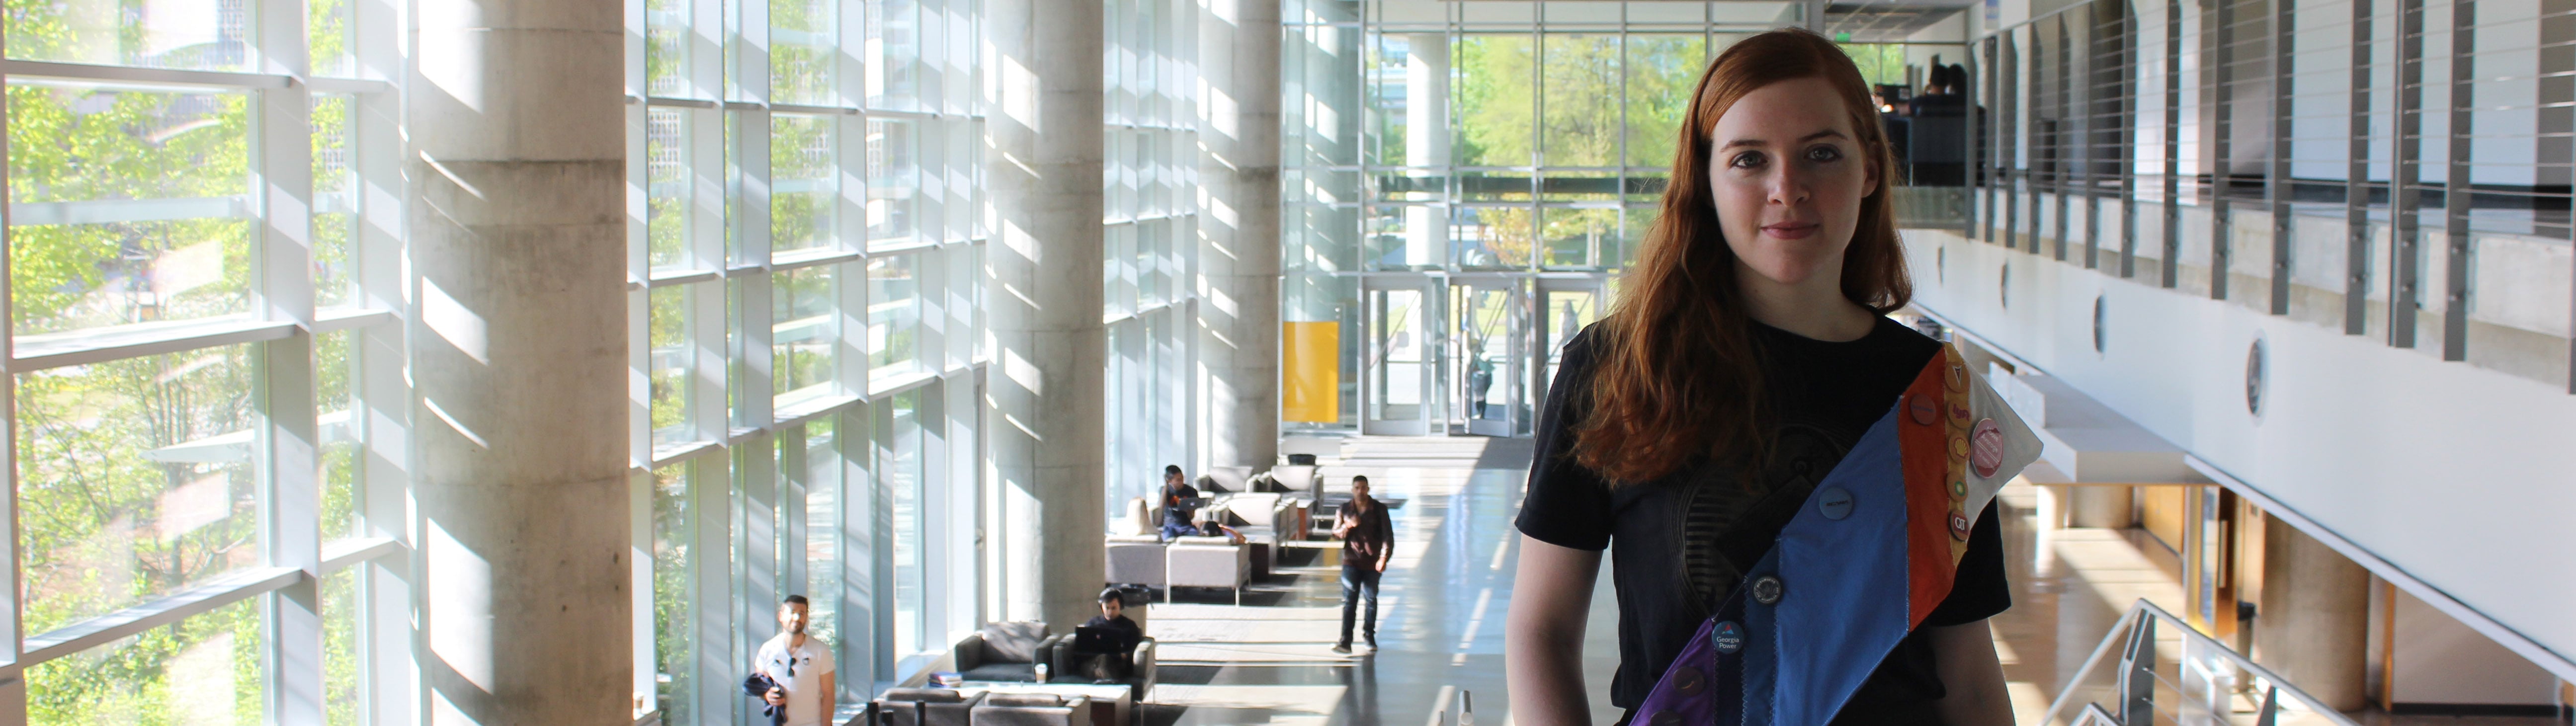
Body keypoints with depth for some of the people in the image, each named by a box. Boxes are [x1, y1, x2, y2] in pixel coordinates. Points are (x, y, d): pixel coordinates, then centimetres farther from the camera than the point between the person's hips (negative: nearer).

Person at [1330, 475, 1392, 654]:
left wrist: (1384, 558, -14)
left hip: (1372, 563, 0)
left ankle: (1369, 637, 26)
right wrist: (1347, 527, -15)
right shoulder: (1344, 510, 5)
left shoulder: (1379, 509, 0)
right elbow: (1336, 534, 7)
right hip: (1351, 561, 0)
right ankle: (1345, 642, -13)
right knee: (1349, 601, -8)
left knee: (1371, 600, 10)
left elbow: (1388, 535, -2)